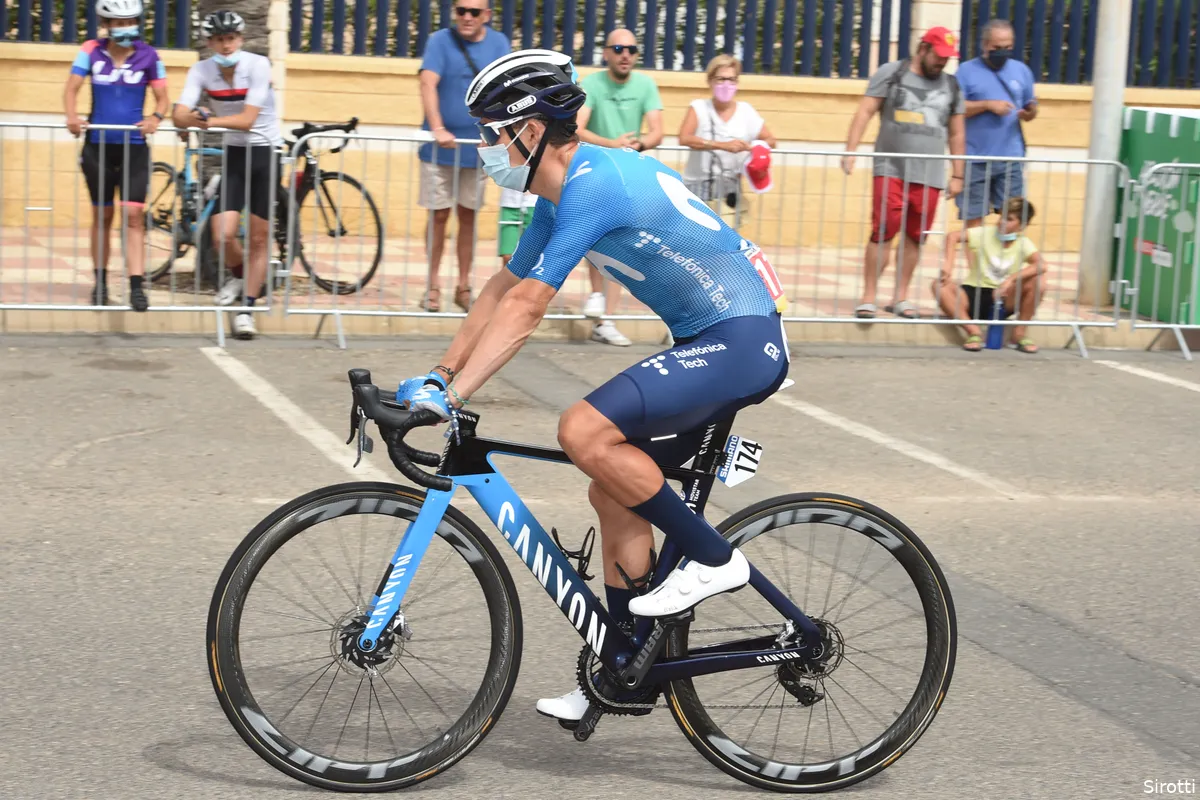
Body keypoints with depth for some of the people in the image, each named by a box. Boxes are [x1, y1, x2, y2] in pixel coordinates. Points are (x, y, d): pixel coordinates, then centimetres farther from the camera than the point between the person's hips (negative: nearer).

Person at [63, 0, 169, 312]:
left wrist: (156, 118, -22)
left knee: (133, 215, -11)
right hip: (98, 146, 1)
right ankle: (100, 283, 24)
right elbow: (72, 88, -4)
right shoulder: (92, 51, -2)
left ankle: (137, 287, -12)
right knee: (102, 216, 11)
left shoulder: (148, 56, -3)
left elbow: (162, 97, 0)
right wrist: (72, 116, -24)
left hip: (134, 147, -1)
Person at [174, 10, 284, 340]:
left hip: (265, 152, -2)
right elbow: (180, 116, -17)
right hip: (233, 153, 2)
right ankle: (241, 277, 21)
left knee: (259, 238, 1)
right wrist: (196, 119, -39)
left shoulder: (258, 65, -17)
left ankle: (246, 309, 11)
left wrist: (209, 120, -34)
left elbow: (248, 119, -24)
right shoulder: (201, 70, -7)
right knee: (223, 234, -11)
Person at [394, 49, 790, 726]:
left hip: (743, 340, -11)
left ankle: (713, 559, -10)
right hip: (709, 342, 11)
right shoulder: (562, 191, 12)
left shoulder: (593, 184, -19)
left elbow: (524, 311, -23)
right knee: (615, 494, 11)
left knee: (585, 432, -24)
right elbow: (504, 290, 20)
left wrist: (450, 396, -21)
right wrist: (437, 376, 16)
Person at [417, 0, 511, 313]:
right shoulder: (441, 40, -6)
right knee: (439, 215, 2)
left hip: (477, 147, 2)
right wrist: (437, 129, -29)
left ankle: (463, 286, 18)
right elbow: (428, 83, -17)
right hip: (440, 146, -2)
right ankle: (434, 286, 12)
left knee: (468, 215, 9)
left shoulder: (498, 43, 3)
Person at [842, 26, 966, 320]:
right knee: (883, 231, -9)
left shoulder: (951, 86, 14)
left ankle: (900, 297, 13)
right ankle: (869, 297, -4)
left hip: (930, 175, 3)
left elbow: (957, 134, 17)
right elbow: (865, 112, 0)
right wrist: (850, 151, -11)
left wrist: (958, 175, 13)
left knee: (915, 237, 3)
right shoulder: (891, 74, 4)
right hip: (891, 170, -3)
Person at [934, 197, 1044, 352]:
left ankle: (1019, 333, -8)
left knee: (1038, 281, -26)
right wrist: (949, 263, -29)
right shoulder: (986, 233, -3)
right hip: (974, 295, 0)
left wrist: (1012, 279, -34)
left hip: (1002, 299, 0)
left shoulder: (1023, 243, -4)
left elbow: (1041, 265, -23)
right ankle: (973, 332, -25)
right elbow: (953, 236, -12)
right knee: (939, 285, -27)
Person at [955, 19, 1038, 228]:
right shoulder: (967, 70, 1)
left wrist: (1029, 113, -8)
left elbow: (1030, 107, 16)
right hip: (975, 160, -2)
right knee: (973, 218, 3)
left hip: (1011, 159, 2)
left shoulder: (1021, 70, 11)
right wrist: (987, 104, -15)